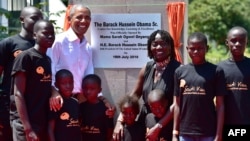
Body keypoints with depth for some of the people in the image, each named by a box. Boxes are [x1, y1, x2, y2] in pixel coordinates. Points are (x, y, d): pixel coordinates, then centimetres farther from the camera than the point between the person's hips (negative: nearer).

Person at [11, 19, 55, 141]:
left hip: (45, 124, 7)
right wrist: (28, 128, -18)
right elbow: (18, 94, -12)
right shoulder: (26, 57, -7)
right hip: (26, 125, -7)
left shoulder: (50, 60, 14)